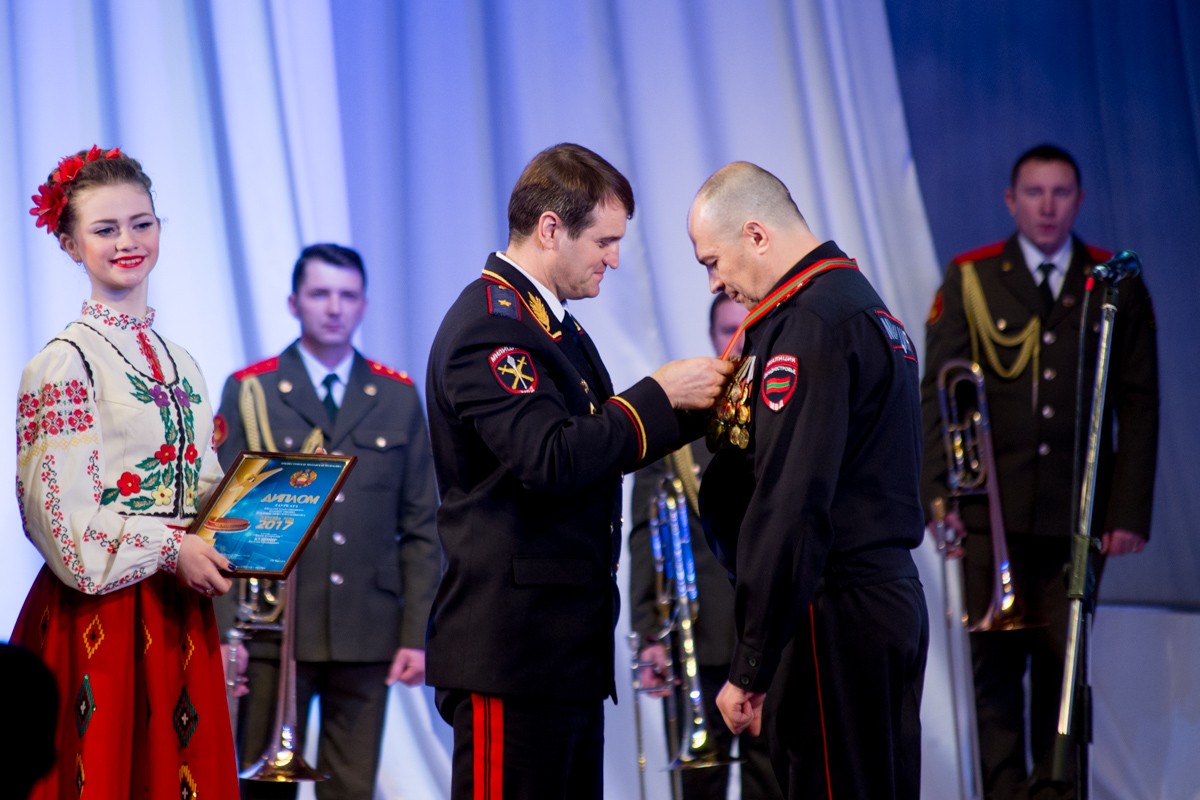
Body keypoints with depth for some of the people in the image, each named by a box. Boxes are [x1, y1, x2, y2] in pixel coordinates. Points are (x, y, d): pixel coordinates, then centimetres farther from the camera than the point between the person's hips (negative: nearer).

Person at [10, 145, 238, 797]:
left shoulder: (179, 365, 15)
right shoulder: (63, 362, -7)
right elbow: (61, 514, -13)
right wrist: (170, 548, -15)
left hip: (177, 618, 7)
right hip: (99, 616, -6)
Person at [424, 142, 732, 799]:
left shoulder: (550, 321, 18)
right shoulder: (487, 326, -15)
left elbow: (602, 446, 21)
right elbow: (551, 459, -25)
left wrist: (694, 409, 8)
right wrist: (660, 394, -16)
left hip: (565, 642, 10)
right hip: (511, 645, -10)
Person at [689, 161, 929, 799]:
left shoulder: (811, 322, -14)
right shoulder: (869, 305, 18)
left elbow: (790, 510, -21)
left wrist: (749, 669, -20)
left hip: (834, 614, -11)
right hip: (894, 596, 11)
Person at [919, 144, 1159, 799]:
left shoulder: (1117, 288, 8)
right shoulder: (969, 280, 6)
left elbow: (1139, 407, 6)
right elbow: (937, 395, 3)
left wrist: (1130, 511, -2)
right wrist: (938, 494, -7)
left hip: (1076, 516, 1)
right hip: (992, 511, 0)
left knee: (1063, 669, 1)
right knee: (996, 667, -2)